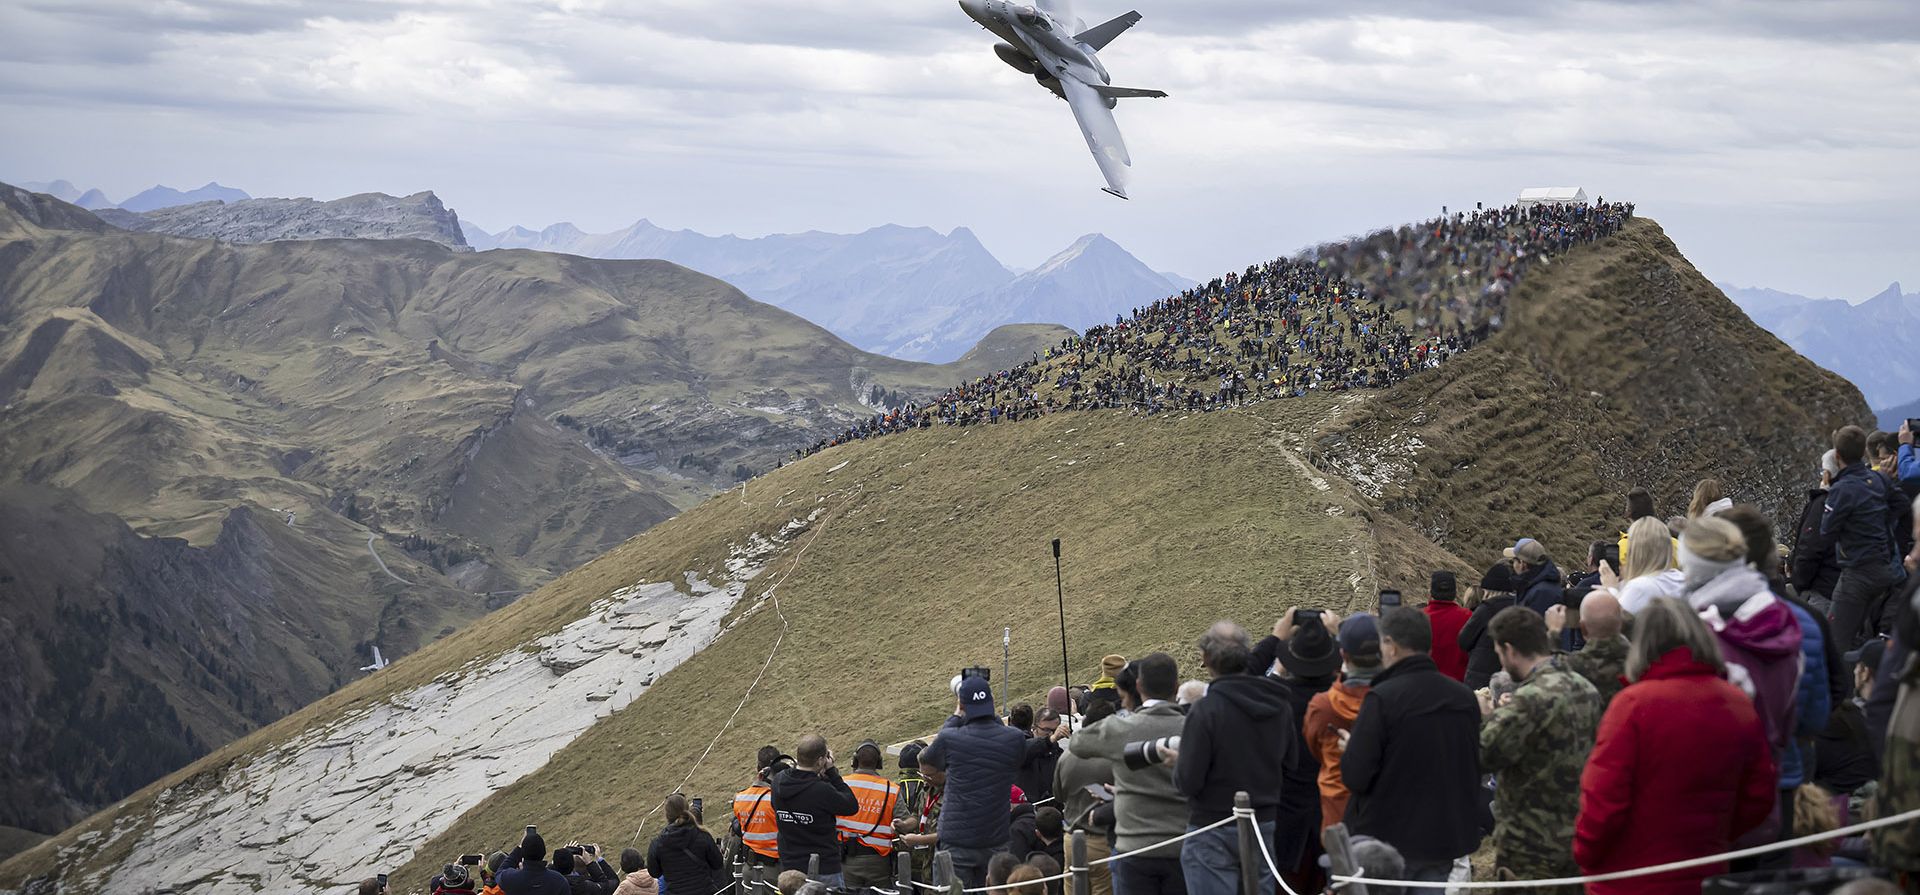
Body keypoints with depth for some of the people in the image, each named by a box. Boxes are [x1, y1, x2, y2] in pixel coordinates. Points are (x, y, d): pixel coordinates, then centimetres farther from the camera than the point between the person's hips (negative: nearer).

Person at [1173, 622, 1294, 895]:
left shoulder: (1204, 711, -19)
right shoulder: (1280, 706, 0)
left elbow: (1187, 782, -17)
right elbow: (1288, 762, 13)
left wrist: (1178, 762, 3)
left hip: (1213, 833, -6)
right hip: (1264, 826, 6)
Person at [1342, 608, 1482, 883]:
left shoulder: (1382, 698, -18)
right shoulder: (1464, 697, 1)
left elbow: (1355, 776, -18)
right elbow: (1474, 765, 12)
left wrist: (1349, 748, 2)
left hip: (1390, 838, -5)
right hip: (1445, 837, 5)